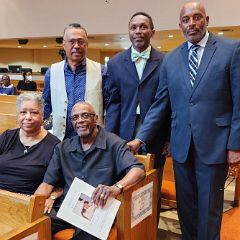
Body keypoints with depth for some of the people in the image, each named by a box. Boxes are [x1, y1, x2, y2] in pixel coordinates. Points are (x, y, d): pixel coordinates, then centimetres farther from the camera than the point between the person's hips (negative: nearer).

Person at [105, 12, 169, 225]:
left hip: (154, 139, -1)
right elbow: (114, 103, 4)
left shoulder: (165, 62, -1)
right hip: (125, 137, 2)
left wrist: (169, 139, -3)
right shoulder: (116, 63, 5)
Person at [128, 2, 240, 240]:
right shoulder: (170, 59, 7)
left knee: (209, 207, 9)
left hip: (214, 144, -3)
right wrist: (141, 138, -2)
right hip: (181, 145, 3)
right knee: (185, 205, 15)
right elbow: (160, 104, 5)